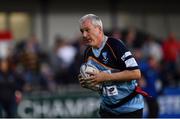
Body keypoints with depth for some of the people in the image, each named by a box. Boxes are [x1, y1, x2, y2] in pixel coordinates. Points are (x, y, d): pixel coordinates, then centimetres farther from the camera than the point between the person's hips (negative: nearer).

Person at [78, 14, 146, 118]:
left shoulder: (115, 45, -16)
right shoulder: (87, 53, 6)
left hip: (130, 108, -6)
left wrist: (106, 77, -24)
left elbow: (136, 73, -22)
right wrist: (85, 83, -4)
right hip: (107, 108, 6)